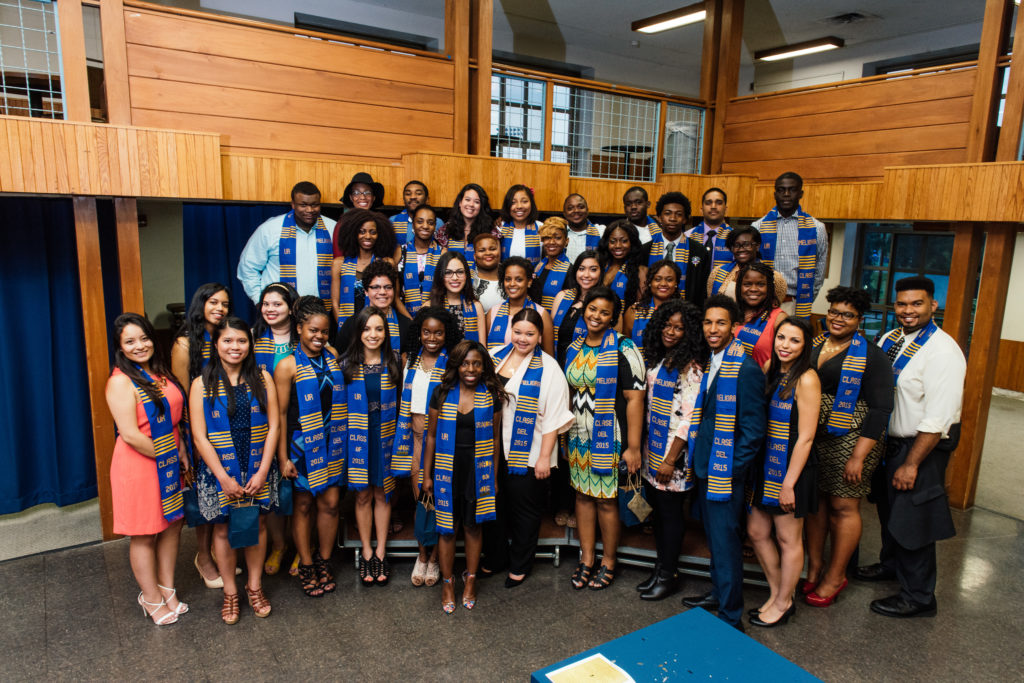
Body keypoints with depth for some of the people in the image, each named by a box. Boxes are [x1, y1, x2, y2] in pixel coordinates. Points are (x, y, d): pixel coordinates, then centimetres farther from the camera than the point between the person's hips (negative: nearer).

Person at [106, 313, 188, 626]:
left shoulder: (161, 373, 6)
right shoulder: (121, 381, -16)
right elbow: (130, 434, -20)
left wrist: (181, 451, 3)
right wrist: (162, 456, -11)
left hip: (169, 461, 7)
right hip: (138, 464, -7)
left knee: (172, 525, 15)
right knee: (144, 535, 7)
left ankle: (167, 588, 31)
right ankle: (151, 598, 24)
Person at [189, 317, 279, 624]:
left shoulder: (262, 378, 0)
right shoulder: (202, 384, -4)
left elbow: (273, 426, -2)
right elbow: (199, 437, -7)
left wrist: (261, 472, -9)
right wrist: (224, 478, -12)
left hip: (256, 470, 1)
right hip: (220, 471, -1)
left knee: (257, 525, 10)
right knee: (223, 529, 8)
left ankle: (255, 586, 29)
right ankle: (230, 591, 27)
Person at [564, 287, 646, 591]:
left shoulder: (623, 349, -11)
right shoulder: (574, 349, 8)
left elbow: (635, 398, -15)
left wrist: (633, 446, -18)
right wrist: (567, 429, 15)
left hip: (609, 440, -6)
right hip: (579, 438, 6)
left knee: (606, 500, 4)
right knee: (583, 495, 12)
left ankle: (608, 563, 23)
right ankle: (586, 558, 27)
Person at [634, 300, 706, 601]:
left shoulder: (691, 368, -14)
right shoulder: (655, 360, 9)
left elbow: (687, 418, -18)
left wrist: (670, 460, -18)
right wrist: (641, 447, 13)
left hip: (673, 452, -7)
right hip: (652, 448, 7)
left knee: (670, 511, 4)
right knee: (657, 506, 15)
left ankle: (668, 575, 19)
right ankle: (660, 566, 29)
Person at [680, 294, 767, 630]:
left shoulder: (745, 369, -17)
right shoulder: (709, 362, 9)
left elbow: (752, 429, -16)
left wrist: (731, 469, -15)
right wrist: (698, 456, 12)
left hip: (726, 470, -8)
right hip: (705, 466, 8)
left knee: (725, 540, 1)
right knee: (713, 535, 21)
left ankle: (730, 617, 16)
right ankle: (718, 593, 39)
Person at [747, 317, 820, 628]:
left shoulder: (806, 379, -15)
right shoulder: (771, 371, 6)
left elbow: (805, 437, -17)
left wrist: (788, 483, -17)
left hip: (792, 468, -7)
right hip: (765, 464, 7)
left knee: (788, 539, 9)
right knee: (757, 532, 14)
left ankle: (784, 603, 27)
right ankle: (776, 592, 34)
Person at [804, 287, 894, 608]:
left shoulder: (871, 356, -7)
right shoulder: (811, 345, 8)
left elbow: (880, 409, -10)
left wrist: (859, 456, -15)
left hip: (850, 440, -5)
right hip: (811, 437, 5)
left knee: (843, 507, 4)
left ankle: (835, 576, 20)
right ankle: (814, 568, 25)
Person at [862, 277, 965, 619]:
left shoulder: (943, 351, -21)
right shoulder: (890, 339, 2)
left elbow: (937, 418, -23)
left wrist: (911, 464, -21)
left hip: (922, 447, -7)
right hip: (887, 439, 8)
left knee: (911, 518, 3)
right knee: (889, 507, 24)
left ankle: (917, 597, 22)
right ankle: (891, 564, 49)